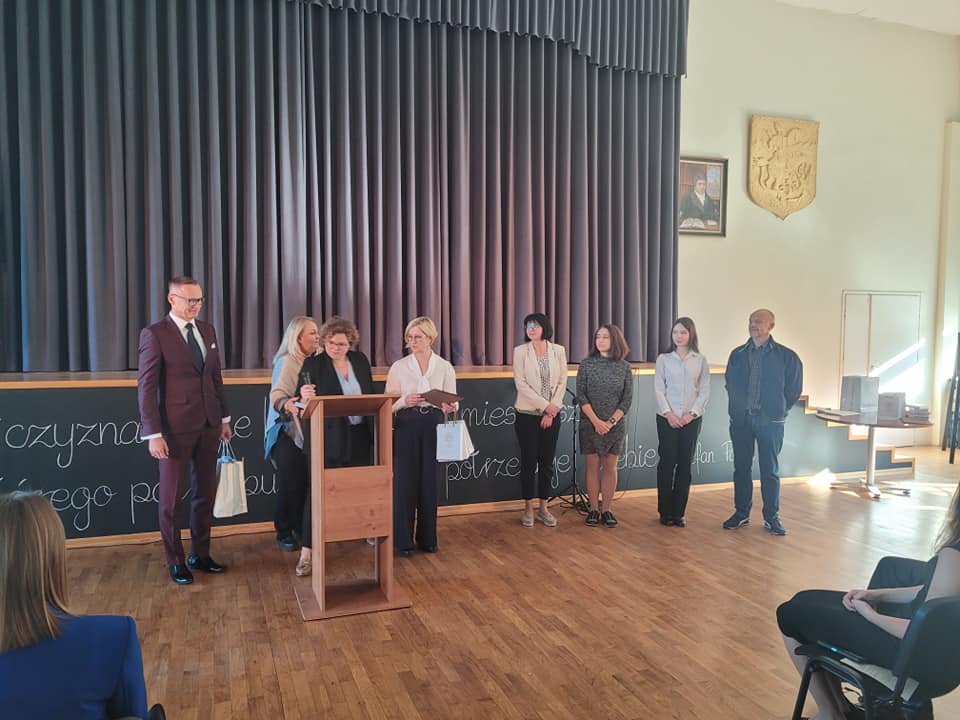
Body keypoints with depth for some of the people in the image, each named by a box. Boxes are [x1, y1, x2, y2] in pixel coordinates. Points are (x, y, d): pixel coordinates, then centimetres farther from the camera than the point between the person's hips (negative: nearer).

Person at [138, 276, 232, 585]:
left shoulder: (208, 330, 10)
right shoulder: (154, 334, -8)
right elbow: (146, 386, -11)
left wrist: (224, 418, 13)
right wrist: (153, 434, -15)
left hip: (208, 425, 6)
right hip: (176, 427, -6)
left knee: (205, 493, 12)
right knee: (171, 497, 6)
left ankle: (200, 554, 26)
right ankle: (175, 561, 20)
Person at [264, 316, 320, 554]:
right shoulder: (287, 362, -11)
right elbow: (277, 394, -22)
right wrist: (286, 404, -42)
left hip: (307, 431, 6)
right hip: (287, 432, -6)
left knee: (305, 483, 5)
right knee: (289, 484, -3)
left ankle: (301, 530, 19)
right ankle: (284, 533, 12)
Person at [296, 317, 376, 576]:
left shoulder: (360, 360, 5)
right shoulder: (313, 364, -7)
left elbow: (371, 394, 12)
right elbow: (305, 399, -11)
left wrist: (376, 427, 6)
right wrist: (305, 396, -34)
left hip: (360, 436, 4)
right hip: (330, 439, -4)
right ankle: (307, 550, 1)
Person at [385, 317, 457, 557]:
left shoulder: (445, 367, 6)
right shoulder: (398, 366, 4)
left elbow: (452, 401, 6)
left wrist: (448, 406, -17)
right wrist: (405, 401, -20)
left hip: (434, 425, 1)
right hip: (407, 426, -1)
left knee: (430, 482, 6)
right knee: (404, 481, -1)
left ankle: (427, 538, 21)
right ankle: (403, 540, 11)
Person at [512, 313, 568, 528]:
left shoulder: (558, 350, 4)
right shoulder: (520, 351, -2)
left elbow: (562, 382, 1)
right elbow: (520, 383, -8)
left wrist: (552, 410, -8)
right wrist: (544, 405, -13)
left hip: (552, 414, 2)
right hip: (527, 413, -2)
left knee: (547, 462, 6)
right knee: (529, 461, 3)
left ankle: (543, 507, 18)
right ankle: (528, 508, 15)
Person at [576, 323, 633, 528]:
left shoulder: (624, 367, 1)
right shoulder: (587, 364, -1)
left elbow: (627, 399, -1)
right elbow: (581, 396, -5)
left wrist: (611, 421, -11)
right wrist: (596, 421, -13)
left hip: (615, 425, 1)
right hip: (591, 424, -1)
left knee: (610, 467, 6)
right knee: (593, 466, 4)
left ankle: (607, 510, 14)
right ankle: (593, 509, 13)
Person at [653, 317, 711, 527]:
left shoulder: (700, 360, 5)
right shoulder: (663, 359, 4)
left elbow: (705, 391, 2)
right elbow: (658, 389, -1)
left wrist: (692, 413, -9)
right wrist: (668, 413, -11)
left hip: (691, 419, 1)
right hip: (667, 418, -1)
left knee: (685, 464, 4)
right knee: (667, 462, 0)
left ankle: (679, 512, 12)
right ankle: (665, 512, 9)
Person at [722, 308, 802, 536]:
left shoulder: (786, 356, -2)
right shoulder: (737, 354, 6)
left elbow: (794, 389, 6)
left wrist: (779, 409, 7)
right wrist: (739, 407, 12)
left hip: (770, 421, -3)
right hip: (740, 419, 3)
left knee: (770, 470, 4)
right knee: (741, 468, 9)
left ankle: (771, 517, 15)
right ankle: (741, 513, 21)